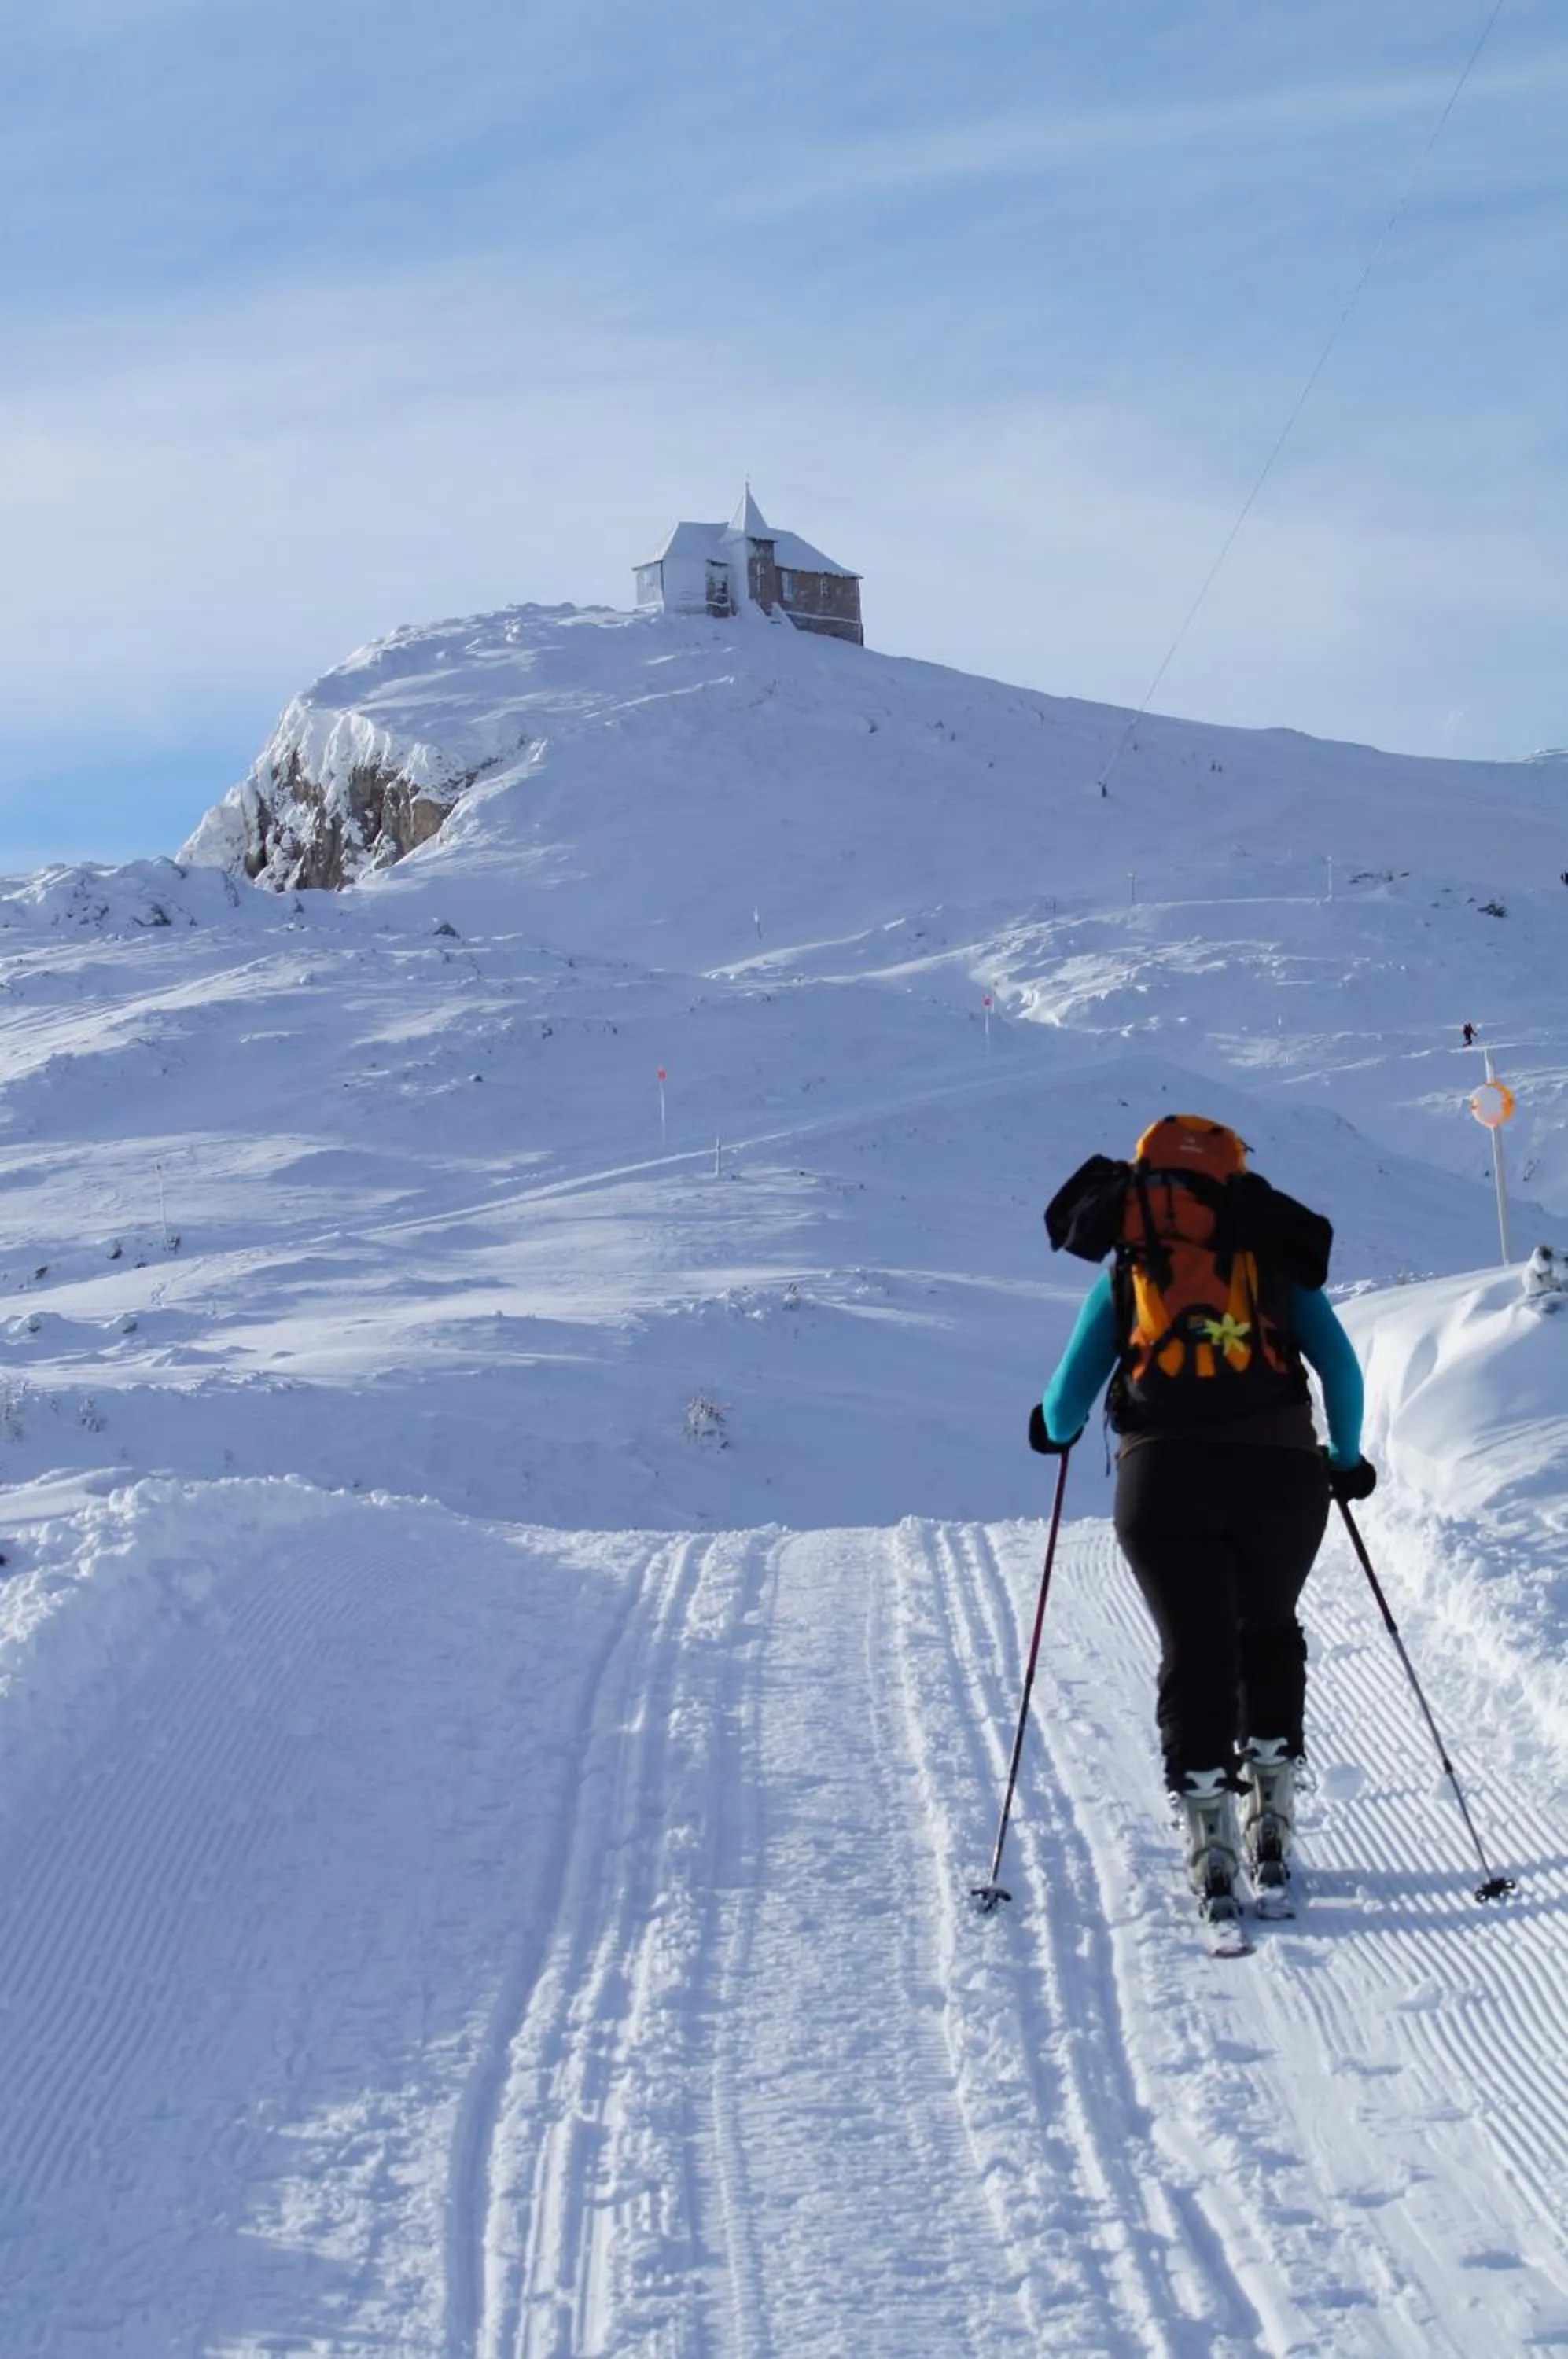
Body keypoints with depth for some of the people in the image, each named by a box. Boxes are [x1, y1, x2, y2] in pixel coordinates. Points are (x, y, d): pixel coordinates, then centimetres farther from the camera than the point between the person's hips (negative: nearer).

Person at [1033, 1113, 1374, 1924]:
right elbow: (1339, 1365, 6)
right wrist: (1346, 1457, 21)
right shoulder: (1278, 1263, 16)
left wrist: (1053, 1431, 33)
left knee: (1194, 1651, 6)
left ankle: (1211, 1846, -4)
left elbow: (1067, 1400, 11)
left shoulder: (1124, 1275, 15)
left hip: (1164, 1477, -1)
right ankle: (1271, 1821, 16)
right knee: (1269, 1634, 21)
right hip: (1279, 1469, 1)